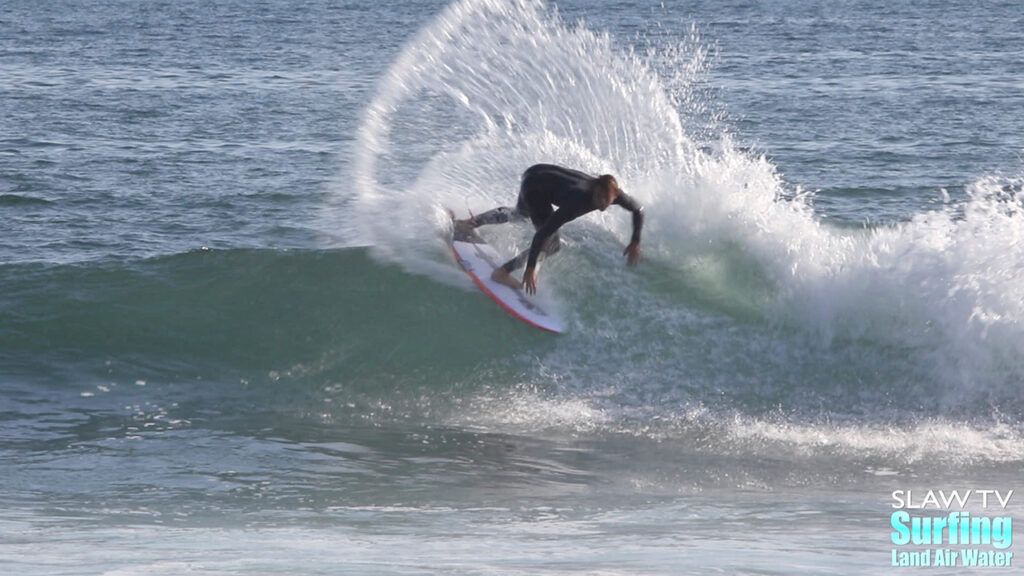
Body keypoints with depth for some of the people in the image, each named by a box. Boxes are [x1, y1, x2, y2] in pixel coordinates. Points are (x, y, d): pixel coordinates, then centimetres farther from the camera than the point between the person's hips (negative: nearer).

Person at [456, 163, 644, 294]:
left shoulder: (615, 195, -26)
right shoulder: (578, 199, -42)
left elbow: (638, 210, -4)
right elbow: (543, 232, -43)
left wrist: (635, 243, -6)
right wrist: (531, 268, -45)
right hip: (534, 182, -8)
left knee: (520, 212, 37)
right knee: (551, 244, -17)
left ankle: (472, 222, 59)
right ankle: (502, 273, -4)